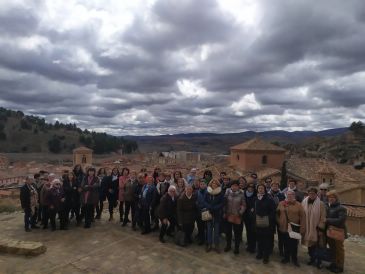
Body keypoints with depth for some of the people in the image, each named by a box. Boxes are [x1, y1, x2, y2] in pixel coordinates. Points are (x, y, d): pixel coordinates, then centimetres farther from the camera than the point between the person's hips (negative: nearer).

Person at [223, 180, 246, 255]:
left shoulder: (241, 194, -8)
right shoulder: (227, 192, -4)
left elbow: (243, 205, -3)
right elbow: (224, 203, 1)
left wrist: (240, 213, -8)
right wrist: (224, 212, 1)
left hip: (237, 216, -2)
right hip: (228, 215, 2)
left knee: (237, 232, 8)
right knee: (228, 231, 14)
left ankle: (237, 247, 25)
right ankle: (228, 245, 33)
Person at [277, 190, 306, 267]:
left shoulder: (298, 205, -6)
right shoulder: (281, 204, 3)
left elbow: (303, 217, -8)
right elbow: (277, 214, 12)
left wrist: (302, 229, -12)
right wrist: (279, 222, 4)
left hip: (294, 229, -2)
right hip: (284, 228, 2)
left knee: (294, 244, 9)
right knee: (286, 244, 15)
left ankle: (294, 259, 27)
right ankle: (286, 258, 31)